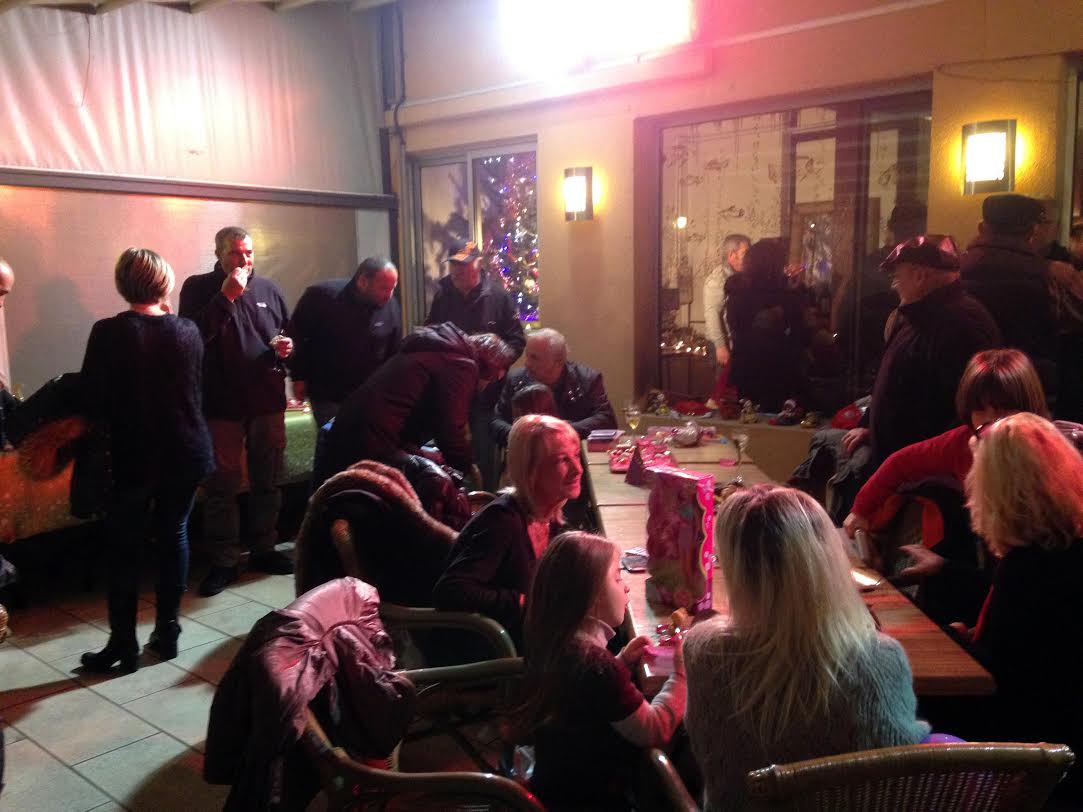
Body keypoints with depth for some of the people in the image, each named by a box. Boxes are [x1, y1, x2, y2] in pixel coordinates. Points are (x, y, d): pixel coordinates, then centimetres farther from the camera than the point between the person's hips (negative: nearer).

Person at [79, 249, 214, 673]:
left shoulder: (108, 332, -13)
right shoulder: (187, 330, -3)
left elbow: (92, 399, -11)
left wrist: (119, 417, 9)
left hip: (133, 455, -3)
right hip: (185, 453, 3)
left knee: (124, 549, 9)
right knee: (174, 536, 15)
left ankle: (123, 645, 14)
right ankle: (167, 631, 21)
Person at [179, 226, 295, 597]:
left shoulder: (268, 289, 10)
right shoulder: (198, 288, -1)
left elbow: (289, 332, 20)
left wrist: (287, 346, -3)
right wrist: (226, 296, -18)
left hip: (268, 400, 4)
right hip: (222, 403, -3)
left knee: (267, 481, 13)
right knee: (222, 486, 2)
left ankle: (264, 549, 27)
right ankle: (223, 561, 12)